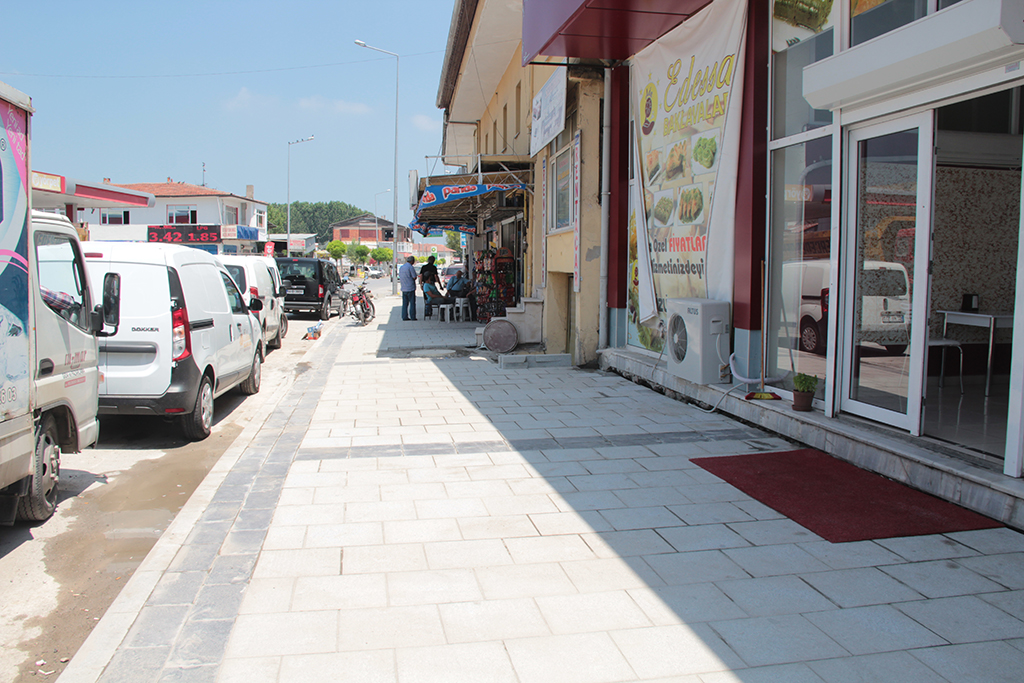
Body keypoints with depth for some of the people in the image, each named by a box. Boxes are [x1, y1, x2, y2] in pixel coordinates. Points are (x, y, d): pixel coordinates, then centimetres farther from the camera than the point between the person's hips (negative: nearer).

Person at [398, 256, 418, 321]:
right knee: (412, 303, -1)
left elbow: (400, 277, 18)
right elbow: (414, 277, -11)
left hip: (403, 288, 7)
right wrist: (412, 279, 8)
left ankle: (404, 316, 8)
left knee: (405, 303, 9)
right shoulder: (410, 267, -12)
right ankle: (412, 317, -2)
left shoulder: (401, 267, 12)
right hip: (410, 288, -7)